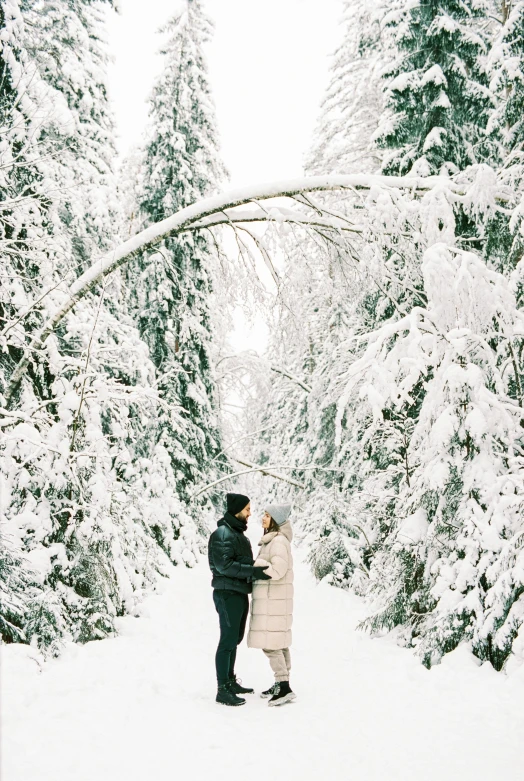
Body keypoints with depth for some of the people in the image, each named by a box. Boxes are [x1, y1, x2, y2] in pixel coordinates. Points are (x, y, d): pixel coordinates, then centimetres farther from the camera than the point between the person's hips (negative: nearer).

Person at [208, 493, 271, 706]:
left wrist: (257, 571, 5)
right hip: (228, 594, -10)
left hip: (240, 593, 10)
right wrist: (253, 571, -27)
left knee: (235, 639, 17)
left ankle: (230, 681, 28)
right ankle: (223, 690, 0)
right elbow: (224, 565, -22)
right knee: (228, 640, -6)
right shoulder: (222, 533, -14)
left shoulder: (239, 534, 16)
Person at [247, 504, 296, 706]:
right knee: (278, 642, 12)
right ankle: (282, 684, 17)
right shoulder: (273, 540, 13)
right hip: (272, 598, 10)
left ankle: (284, 688, -6)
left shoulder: (279, 541, -17)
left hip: (273, 599, -10)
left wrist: (255, 563, -14)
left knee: (269, 644, -8)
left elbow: (278, 570, -24)